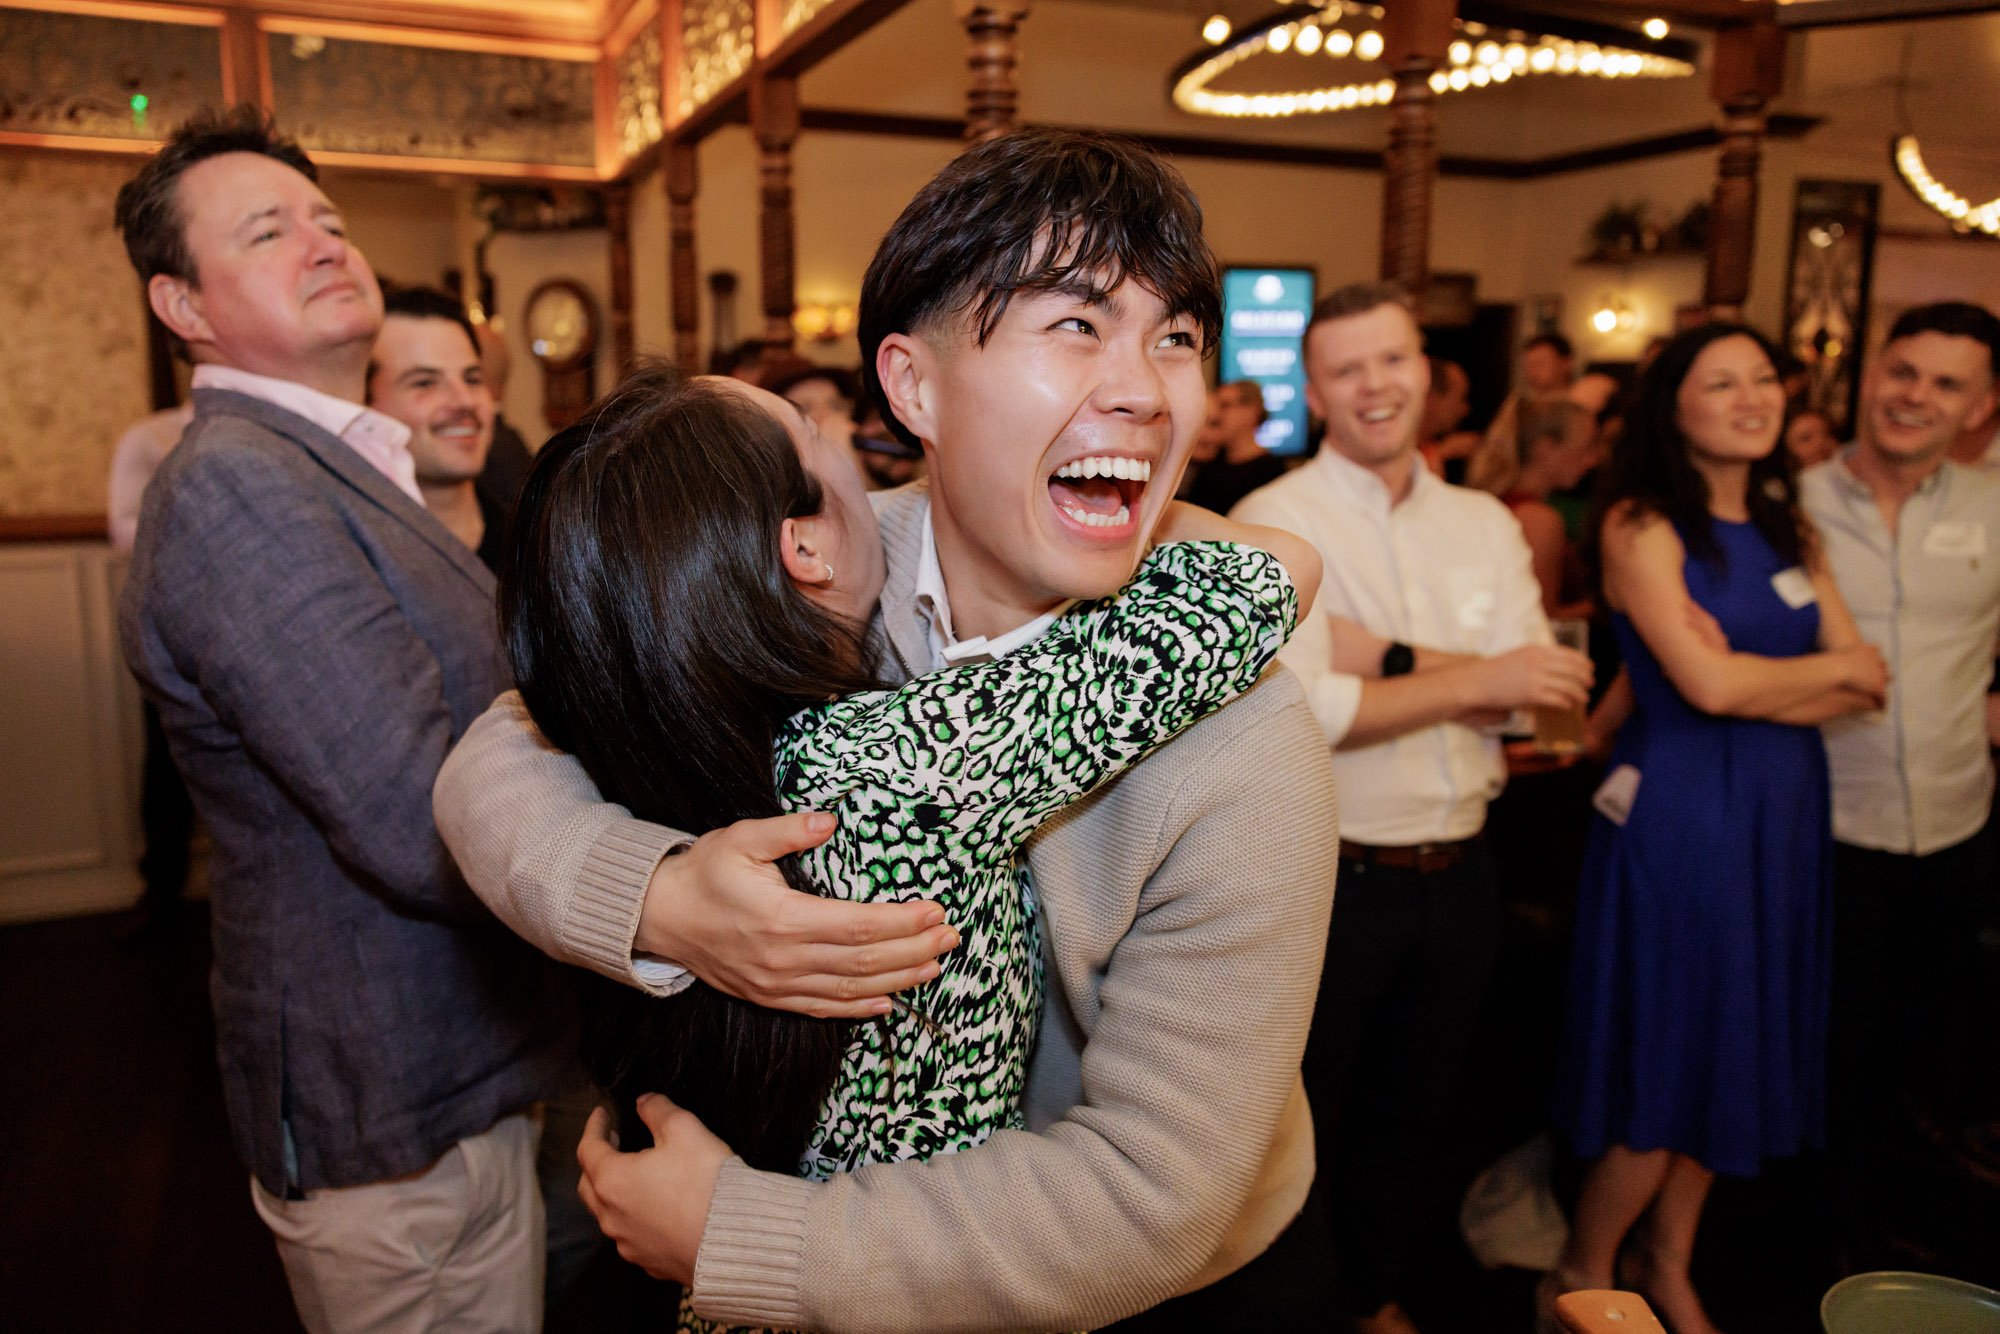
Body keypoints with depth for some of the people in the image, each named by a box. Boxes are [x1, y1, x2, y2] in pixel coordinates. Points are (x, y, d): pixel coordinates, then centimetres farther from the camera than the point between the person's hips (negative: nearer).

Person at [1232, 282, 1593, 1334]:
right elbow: (1295, 708, -24)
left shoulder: (1486, 525, 5)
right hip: (1329, 878, -5)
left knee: (1411, 1115, 23)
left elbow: (1542, 691, -6)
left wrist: (1388, 657, -19)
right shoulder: (1274, 523, -12)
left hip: (1459, 876, 6)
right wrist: (1475, 678, -17)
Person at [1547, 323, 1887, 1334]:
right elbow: (1706, 684, -19)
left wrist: (1759, 683, -14)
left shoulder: (1789, 532, 10)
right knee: (1664, 1053, 2)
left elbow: (1869, 688, 3)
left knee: (1732, 1054, 14)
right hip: (1679, 810, -6)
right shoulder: (1643, 527, -9)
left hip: (1784, 809, 7)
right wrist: (1830, 667, -4)